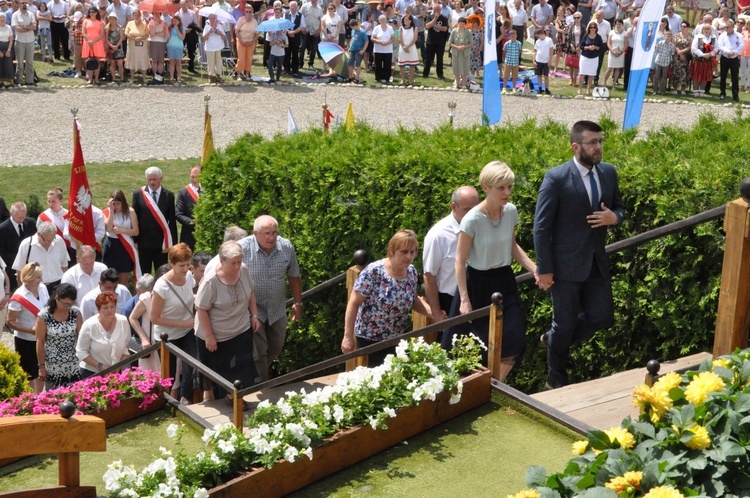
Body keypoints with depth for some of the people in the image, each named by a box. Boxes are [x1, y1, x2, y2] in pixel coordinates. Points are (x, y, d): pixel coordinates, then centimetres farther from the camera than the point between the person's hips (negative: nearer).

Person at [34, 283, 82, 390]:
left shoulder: (75, 312, -4)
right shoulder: (44, 316, -12)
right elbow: (40, 343, -7)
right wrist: (41, 366, -4)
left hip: (74, 365, 2)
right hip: (53, 367, -2)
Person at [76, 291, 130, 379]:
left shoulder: (123, 322, -5)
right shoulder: (89, 326, -14)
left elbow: (126, 348, 4)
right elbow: (81, 352, -11)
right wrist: (99, 366, -18)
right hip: (91, 373, -3)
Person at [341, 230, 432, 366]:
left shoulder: (412, 272, -4)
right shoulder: (373, 272, -23)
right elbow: (354, 303, -18)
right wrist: (348, 337, -18)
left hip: (398, 338, 6)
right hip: (370, 338, -6)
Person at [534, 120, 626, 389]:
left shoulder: (608, 172, 2)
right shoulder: (556, 178, -15)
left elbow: (619, 207, 15)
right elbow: (541, 227, -13)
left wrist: (614, 217, -11)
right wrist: (544, 270, -13)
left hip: (597, 263, 5)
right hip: (566, 265, -5)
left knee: (602, 317, 9)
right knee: (565, 324, 8)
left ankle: (554, 340, 36)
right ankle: (556, 380, 30)